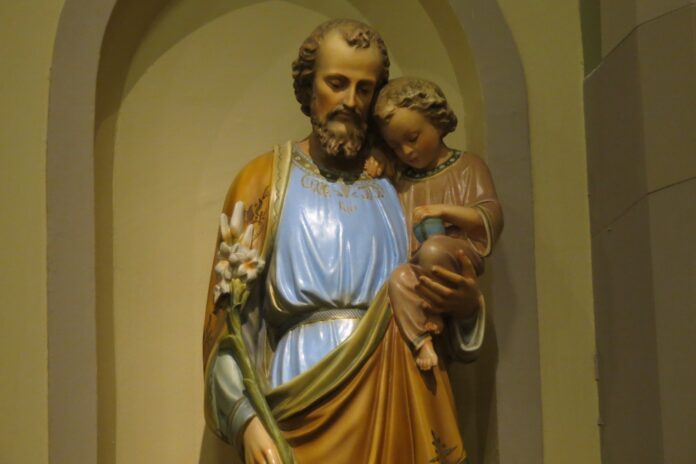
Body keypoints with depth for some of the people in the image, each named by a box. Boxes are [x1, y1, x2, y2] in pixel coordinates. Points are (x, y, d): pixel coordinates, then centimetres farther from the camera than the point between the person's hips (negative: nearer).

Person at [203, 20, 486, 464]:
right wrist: (245, 416, -16)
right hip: (309, 398, -3)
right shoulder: (265, 179, 3)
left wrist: (467, 302, -10)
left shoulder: (396, 182, 11)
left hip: (400, 397, 3)